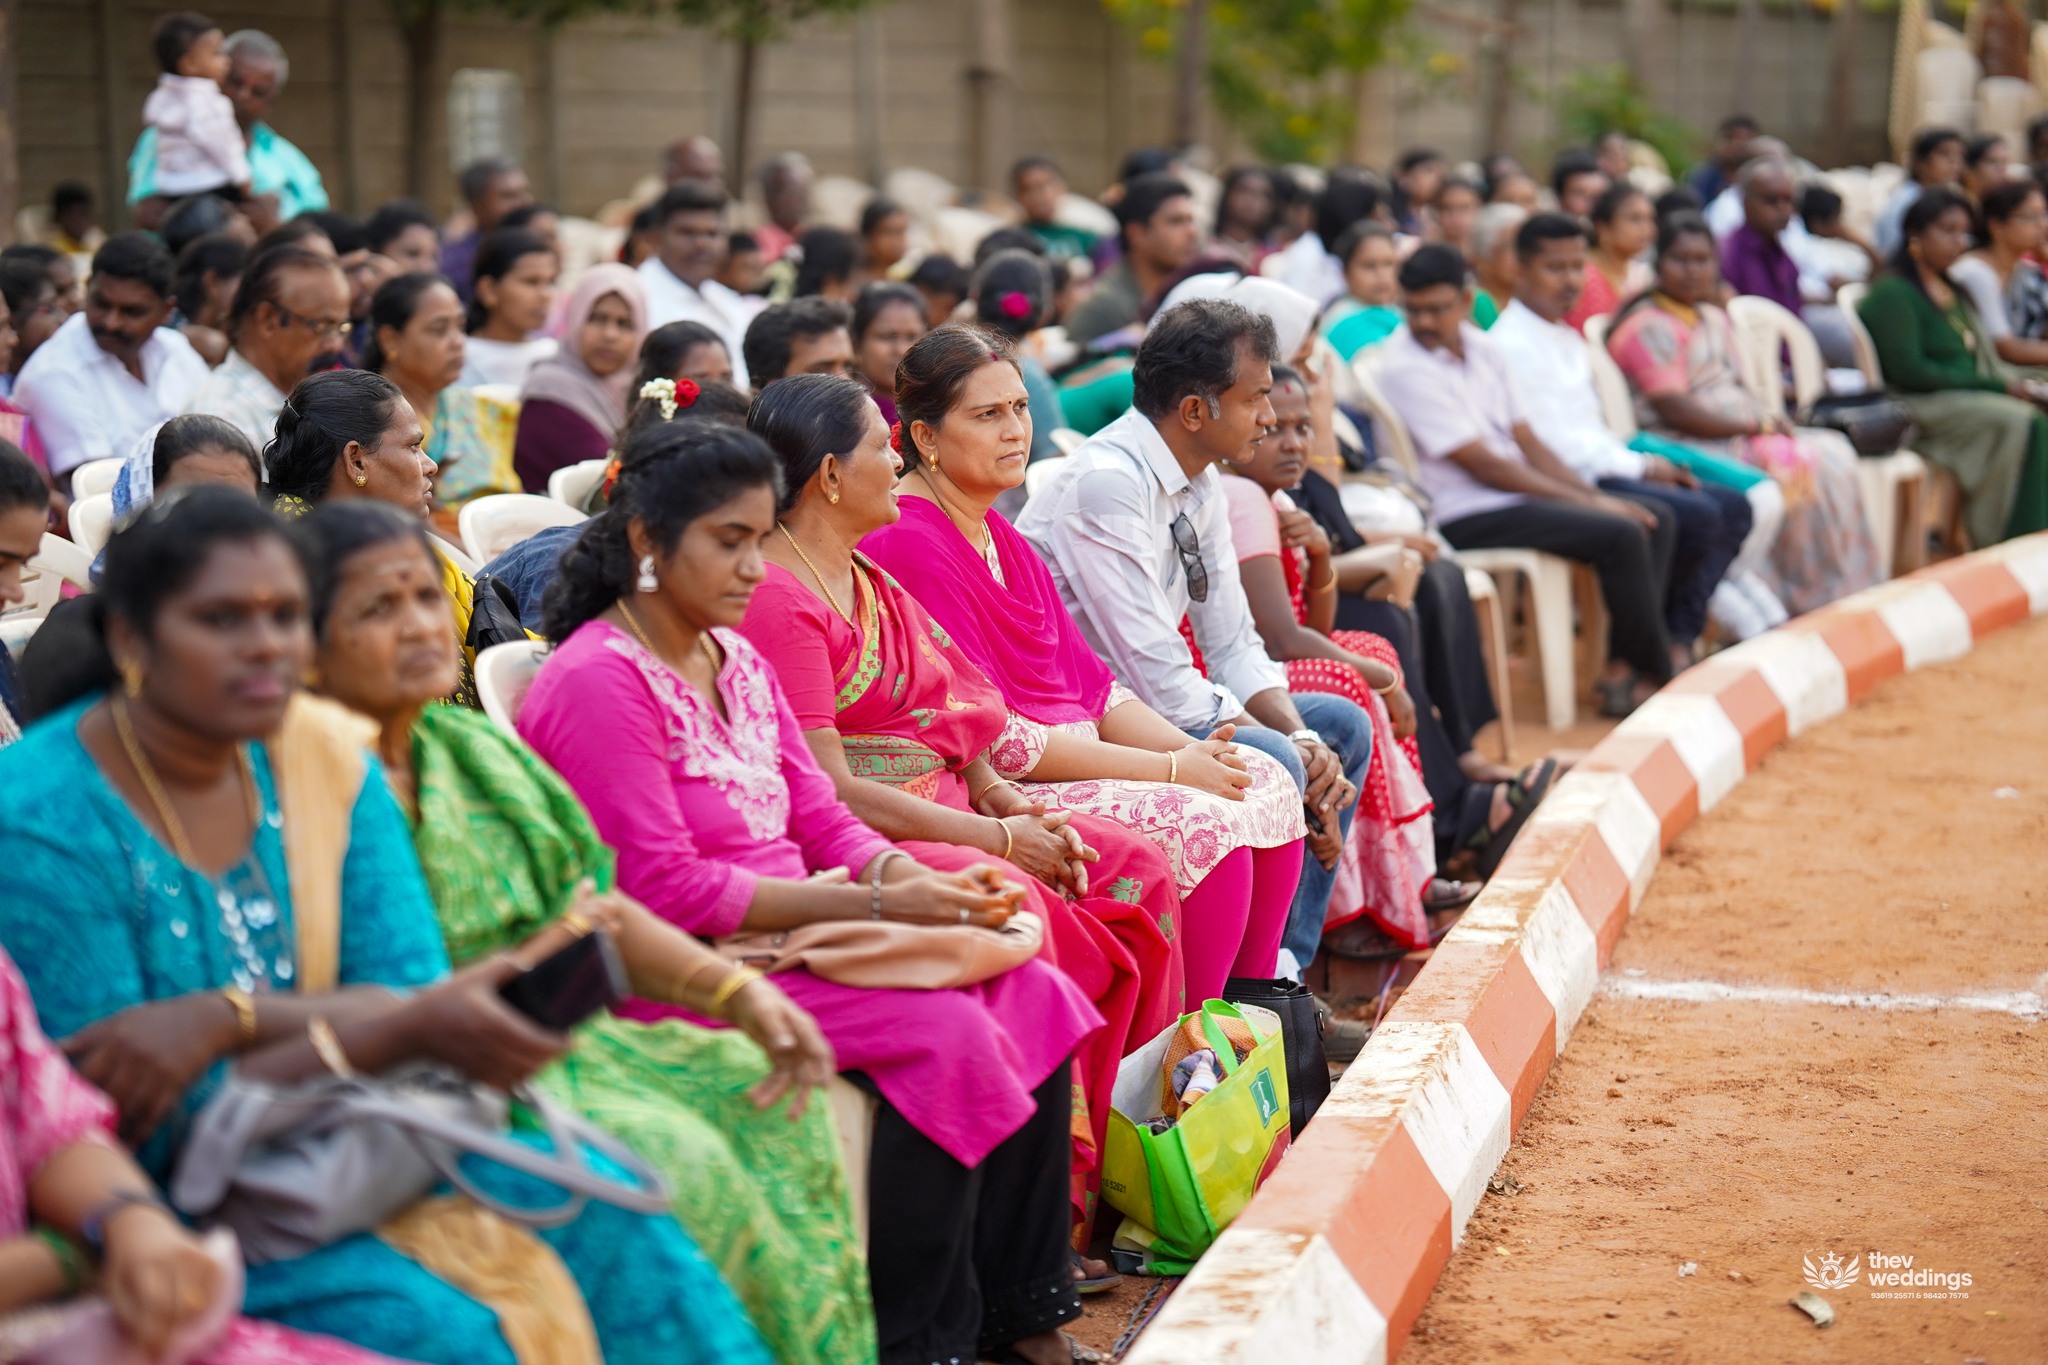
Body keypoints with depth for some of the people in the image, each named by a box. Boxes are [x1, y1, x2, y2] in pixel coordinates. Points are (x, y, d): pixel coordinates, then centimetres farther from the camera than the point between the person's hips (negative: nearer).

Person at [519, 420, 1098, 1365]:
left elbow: (819, 818, 15)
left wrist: (921, 881, -8)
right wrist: (876, 904, -21)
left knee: (1039, 996, -7)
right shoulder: (595, 684, -14)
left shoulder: (737, 660, 14)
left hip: (791, 927, 9)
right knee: (942, 1033, -26)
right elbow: (665, 892, -19)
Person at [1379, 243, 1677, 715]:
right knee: (1620, 536, -21)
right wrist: (1586, 502, -14)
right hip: (1463, 517, -9)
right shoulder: (1405, 369, -15)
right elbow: (1482, 464, -17)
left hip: (1513, 494, 9)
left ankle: (1622, 670, -5)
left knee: (1655, 521, 2)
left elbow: (1525, 441, 12)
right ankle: (1657, 674, -5)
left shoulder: (1481, 349, 10)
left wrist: (1596, 494, -1)